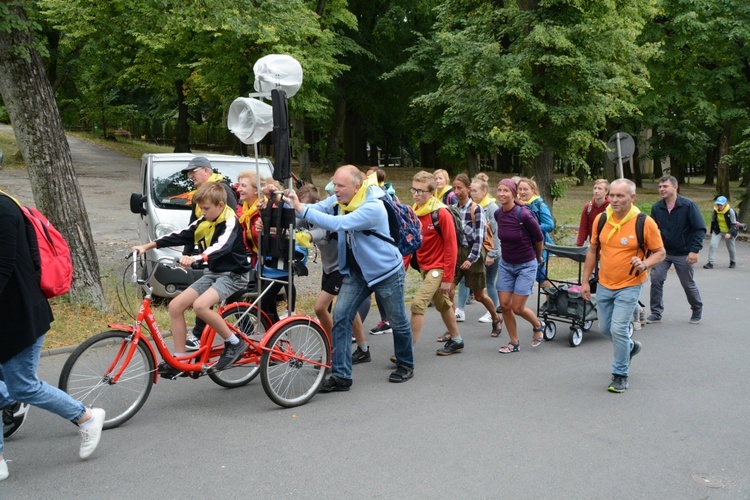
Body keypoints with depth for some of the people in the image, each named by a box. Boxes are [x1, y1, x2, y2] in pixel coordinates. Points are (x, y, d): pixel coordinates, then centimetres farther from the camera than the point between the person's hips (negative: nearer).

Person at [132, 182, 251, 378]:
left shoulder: (230, 222, -18)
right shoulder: (204, 222, 5)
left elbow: (221, 247, -36)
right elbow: (179, 236, 6)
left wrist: (195, 258, -52)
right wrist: (148, 246, -1)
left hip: (233, 274, -8)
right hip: (213, 273, 9)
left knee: (200, 305, -31)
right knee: (175, 306, -3)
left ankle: (234, 343, -13)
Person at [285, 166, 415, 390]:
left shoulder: (373, 207, -29)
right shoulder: (341, 201, -4)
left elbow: (339, 224, -39)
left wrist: (302, 209, -41)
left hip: (386, 271, -6)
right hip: (356, 271, 6)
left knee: (398, 321, 10)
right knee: (340, 316, -6)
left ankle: (406, 365, 35)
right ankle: (341, 375, -1)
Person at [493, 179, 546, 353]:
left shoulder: (523, 214, -22)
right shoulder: (498, 214, -4)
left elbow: (539, 238, -8)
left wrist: (538, 257, 7)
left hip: (526, 266, -5)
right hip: (506, 265, 5)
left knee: (517, 308, -4)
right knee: (504, 305, 2)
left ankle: (538, 325, 28)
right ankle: (514, 343, 20)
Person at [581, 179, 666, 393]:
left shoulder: (645, 222, -14)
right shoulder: (601, 219, -2)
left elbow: (660, 252, -5)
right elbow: (593, 250, 9)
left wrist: (645, 264, -26)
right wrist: (585, 281, 8)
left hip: (629, 286, -5)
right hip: (604, 285, 5)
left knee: (618, 329, -12)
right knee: (604, 328, 14)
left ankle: (620, 375, 8)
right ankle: (630, 346, 46)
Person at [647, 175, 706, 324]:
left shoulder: (688, 205, -13)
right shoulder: (656, 208, -3)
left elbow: (700, 229, -13)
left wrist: (694, 250, -20)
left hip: (683, 254, -3)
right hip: (663, 252, 3)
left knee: (688, 284, 10)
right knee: (656, 280, -9)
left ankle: (697, 311, 34)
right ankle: (656, 313, 3)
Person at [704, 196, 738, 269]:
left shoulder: (730, 211, -21)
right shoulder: (715, 211, -9)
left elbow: (734, 224, -18)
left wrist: (730, 233, -32)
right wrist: (711, 232, 13)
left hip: (729, 232, -3)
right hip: (718, 231, 3)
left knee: (731, 248, 14)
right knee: (712, 245, -15)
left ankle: (733, 262, 39)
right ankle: (710, 263, -12)